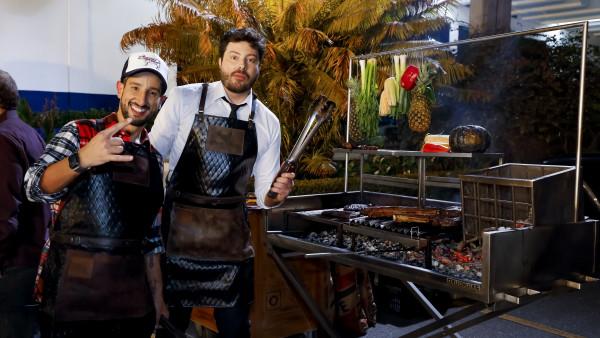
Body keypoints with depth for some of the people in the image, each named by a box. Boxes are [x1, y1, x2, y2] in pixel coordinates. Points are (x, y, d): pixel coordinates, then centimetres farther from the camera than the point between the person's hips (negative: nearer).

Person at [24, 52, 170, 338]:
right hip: (71, 295, -3)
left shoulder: (153, 158, 9)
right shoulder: (79, 132, -2)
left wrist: (157, 297, 10)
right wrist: (81, 159, -33)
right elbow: (35, 188, -15)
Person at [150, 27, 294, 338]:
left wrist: (277, 193, -17)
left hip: (231, 237, 2)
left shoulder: (268, 123, 0)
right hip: (177, 230, -2)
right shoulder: (183, 99, -6)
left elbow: (263, 195, 3)